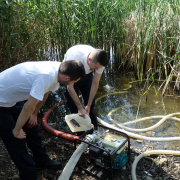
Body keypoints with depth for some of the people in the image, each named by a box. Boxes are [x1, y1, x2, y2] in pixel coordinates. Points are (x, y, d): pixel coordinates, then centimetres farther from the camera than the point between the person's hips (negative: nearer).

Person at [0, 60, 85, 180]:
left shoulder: (57, 68, -8)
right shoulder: (46, 76, -36)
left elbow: (44, 94, 7)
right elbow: (28, 107, -29)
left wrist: (34, 114, 14)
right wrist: (17, 130, -15)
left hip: (14, 100, 9)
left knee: (31, 128, 17)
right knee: (17, 141, -1)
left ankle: (42, 161, 37)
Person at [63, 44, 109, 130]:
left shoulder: (99, 62, -29)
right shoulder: (74, 59, -42)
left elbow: (95, 83, -17)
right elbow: (70, 87, -34)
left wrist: (88, 105, -18)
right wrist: (80, 108, -32)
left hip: (86, 75, 3)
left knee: (91, 106, 1)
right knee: (73, 108, -4)